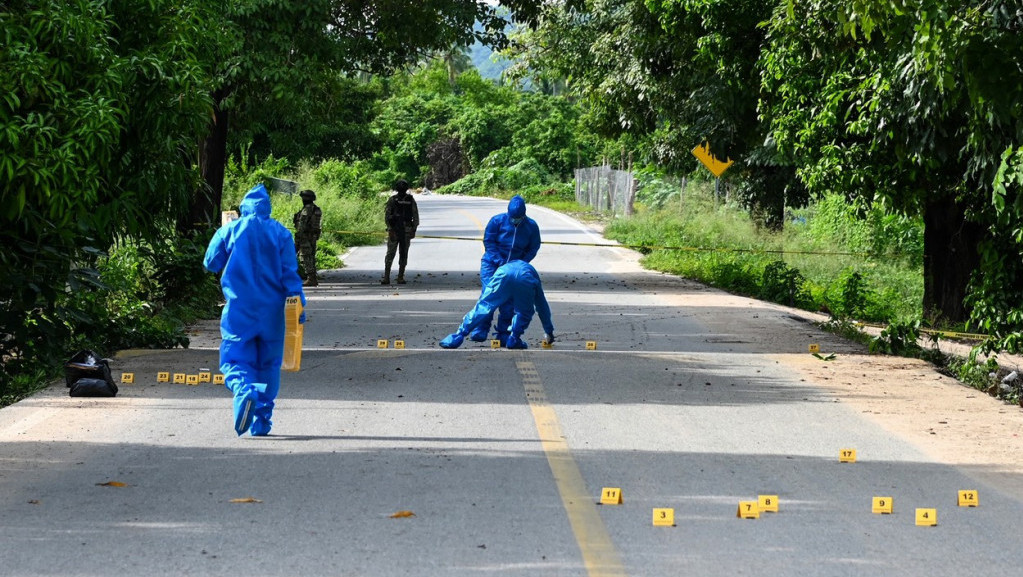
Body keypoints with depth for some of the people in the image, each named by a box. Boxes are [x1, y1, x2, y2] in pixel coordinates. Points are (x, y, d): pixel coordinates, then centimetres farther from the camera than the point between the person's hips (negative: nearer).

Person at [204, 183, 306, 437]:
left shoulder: (229, 231, 0)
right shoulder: (280, 233, 1)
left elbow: (211, 263, 7)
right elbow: (290, 273, -3)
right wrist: (299, 305, -2)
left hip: (239, 310, -1)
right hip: (271, 311, 1)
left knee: (235, 359, 1)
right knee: (268, 364, 12)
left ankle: (244, 390, -33)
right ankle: (262, 421, 12)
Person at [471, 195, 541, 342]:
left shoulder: (531, 226, -4)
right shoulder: (498, 221, -11)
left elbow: (533, 248, 4)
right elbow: (488, 241, -8)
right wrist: (500, 262, -18)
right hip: (492, 263, -2)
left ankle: (503, 332, 5)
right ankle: (481, 331, -12)